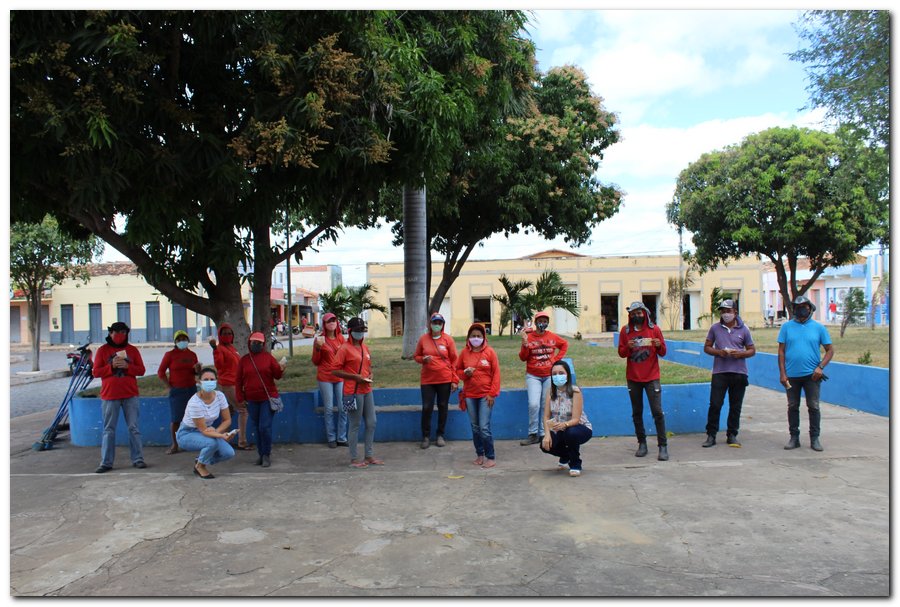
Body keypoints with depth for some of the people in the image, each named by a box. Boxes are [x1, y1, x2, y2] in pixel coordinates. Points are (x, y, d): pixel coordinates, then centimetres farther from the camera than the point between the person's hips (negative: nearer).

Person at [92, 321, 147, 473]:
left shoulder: (132, 350, 7)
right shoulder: (102, 350, 4)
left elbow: (141, 370, 3)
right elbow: (96, 372, 0)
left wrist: (127, 366, -14)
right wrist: (111, 366, -15)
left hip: (130, 395, 1)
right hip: (109, 395, -1)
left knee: (134, 428, 2)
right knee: (108, 430, 3)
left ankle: (137, 459, 8)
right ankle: (106, 462, 8)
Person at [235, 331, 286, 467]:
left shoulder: (268, 357, 0)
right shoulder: (244, 360, 6)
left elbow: (277, 376, 1)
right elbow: (239, 380, 9)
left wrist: (280, 368, -19)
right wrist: (240, 398, 4)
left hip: (268, 398, -3)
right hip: (252, 400, 3)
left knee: (265, 427, -10)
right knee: (257, 428, 11)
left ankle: (267, 455, 3)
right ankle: (261, 454, 22)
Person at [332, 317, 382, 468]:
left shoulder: (364, 347, 13)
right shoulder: (345, 349, -9)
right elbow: (335, 371, -12)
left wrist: (370, 375, 2)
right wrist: (355, 377, -18)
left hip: (367, 390, 8)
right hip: (354, 392, -8)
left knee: (371, 423, 11)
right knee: (355, 425, 0)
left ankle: (369, 456, 22)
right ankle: (354, 459, 11)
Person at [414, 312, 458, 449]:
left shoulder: (448, 339, -1)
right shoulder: (423, 339, 3)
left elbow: (454, 360, 0)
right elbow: (416, 356, 12)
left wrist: (454, 380, -3)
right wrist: (423, 359, -12)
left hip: (445, 380, 0)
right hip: (427, 380, 1)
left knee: (443, 407, 7)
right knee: (427, 408, -1)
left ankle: (440, 435, 20)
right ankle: (426, 436, 12)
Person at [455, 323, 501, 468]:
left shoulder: (489, 352, -3)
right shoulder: (464, 352, 5)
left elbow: (496, 374, -3)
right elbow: (458, 371, 14)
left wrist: (492, 394, -8)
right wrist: (465, 373, -9)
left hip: (485, 395, -3)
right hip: (469, 395, 3)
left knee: (484, 427, -8)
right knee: (475, 427, 9)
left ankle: (491, 458, 3)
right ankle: (479, 455, 22)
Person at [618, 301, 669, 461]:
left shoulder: (654, 329, 2)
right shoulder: (625, 331, 5)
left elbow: (663, 353, 4)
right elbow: (621, 353, 5)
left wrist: (659, 345, -18)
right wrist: (628, 347, -16)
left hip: (651, 377, -2)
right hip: (633, 378, 2)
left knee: (657, 412, -7)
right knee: (637, 412, 6)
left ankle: (663, 446, -2)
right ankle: (642, 443, 16)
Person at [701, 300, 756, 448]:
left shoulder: (743, 329, 5)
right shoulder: (715, 328, 5)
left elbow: (752, 350, 9)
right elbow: (707, 347, 9)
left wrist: (740, 354, -12)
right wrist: (718, 352, -11)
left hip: (739, 373, 1)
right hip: (719, 372, -1)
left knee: (735, 406, 7)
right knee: (715, 404, -4)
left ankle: (732, 435, 19)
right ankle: (711, 435, 4)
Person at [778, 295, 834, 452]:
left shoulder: (819, 327, 4)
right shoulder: (787, 326, 4)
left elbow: (830, 350, 6)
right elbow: (781, 351, 3)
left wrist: (820, 367, -9)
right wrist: (782, 373, -4)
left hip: (811, 375, -1)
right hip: (792, 375, 1)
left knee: (813, 407, 2)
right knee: (792, 407, 8)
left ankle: (814, 438, 13)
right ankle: (794, 437, 17)